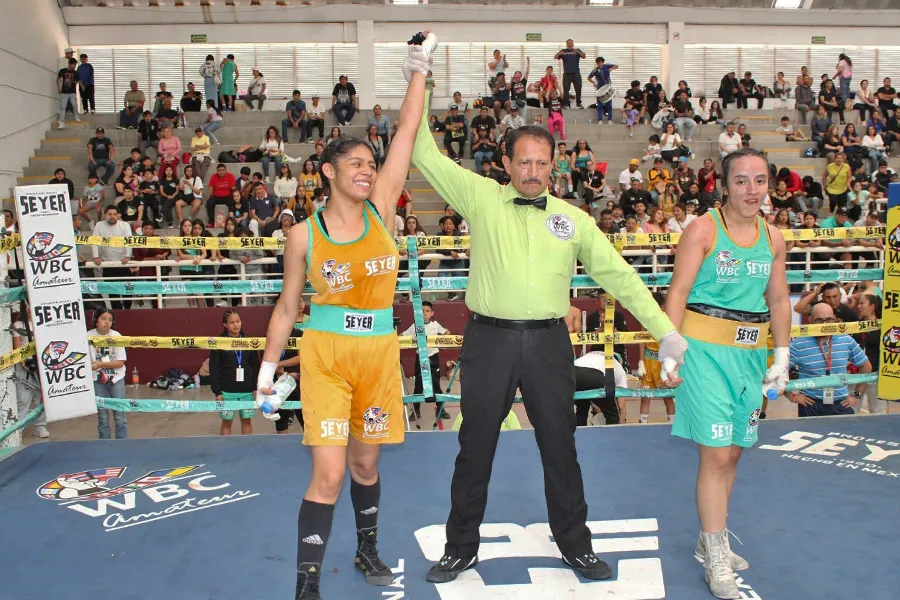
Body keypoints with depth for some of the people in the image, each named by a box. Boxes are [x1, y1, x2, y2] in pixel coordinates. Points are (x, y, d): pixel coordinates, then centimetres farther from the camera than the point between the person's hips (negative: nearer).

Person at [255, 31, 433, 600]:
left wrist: (419, 71, -4)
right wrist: (268, 369, 3)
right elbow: (287, 306, 4)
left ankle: (367, 549, 39)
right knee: (329, 473, -8)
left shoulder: (381, 210, 1)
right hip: (325, 353, -2)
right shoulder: (303, 234, -3)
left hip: (379, 352, 3)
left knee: (365, 463, 16)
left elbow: (406, 137, -3)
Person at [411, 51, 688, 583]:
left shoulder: (573, 218, 7)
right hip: (489, 340, -1)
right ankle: (461, 548, 28)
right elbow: (426, 155, 1)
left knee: (560, 446, 13)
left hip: (549, 343, 2)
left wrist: (664, 329, 4)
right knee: (475, 449, 10)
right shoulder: (482, 197, 2)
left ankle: (575, 544, 33)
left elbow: (617, 274, 8)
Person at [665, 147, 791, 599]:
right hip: (706, 348, -6)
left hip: (749, 353, 6)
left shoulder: (773, 237, 9)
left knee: (731, 454, 14)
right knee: (716, 456, -6)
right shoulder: (703, 229, -8)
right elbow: (678, 292, -10)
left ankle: (711, 539, 32)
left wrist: (782, 355, 12)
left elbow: (778, 300, 15)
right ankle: (716, 562, 7)